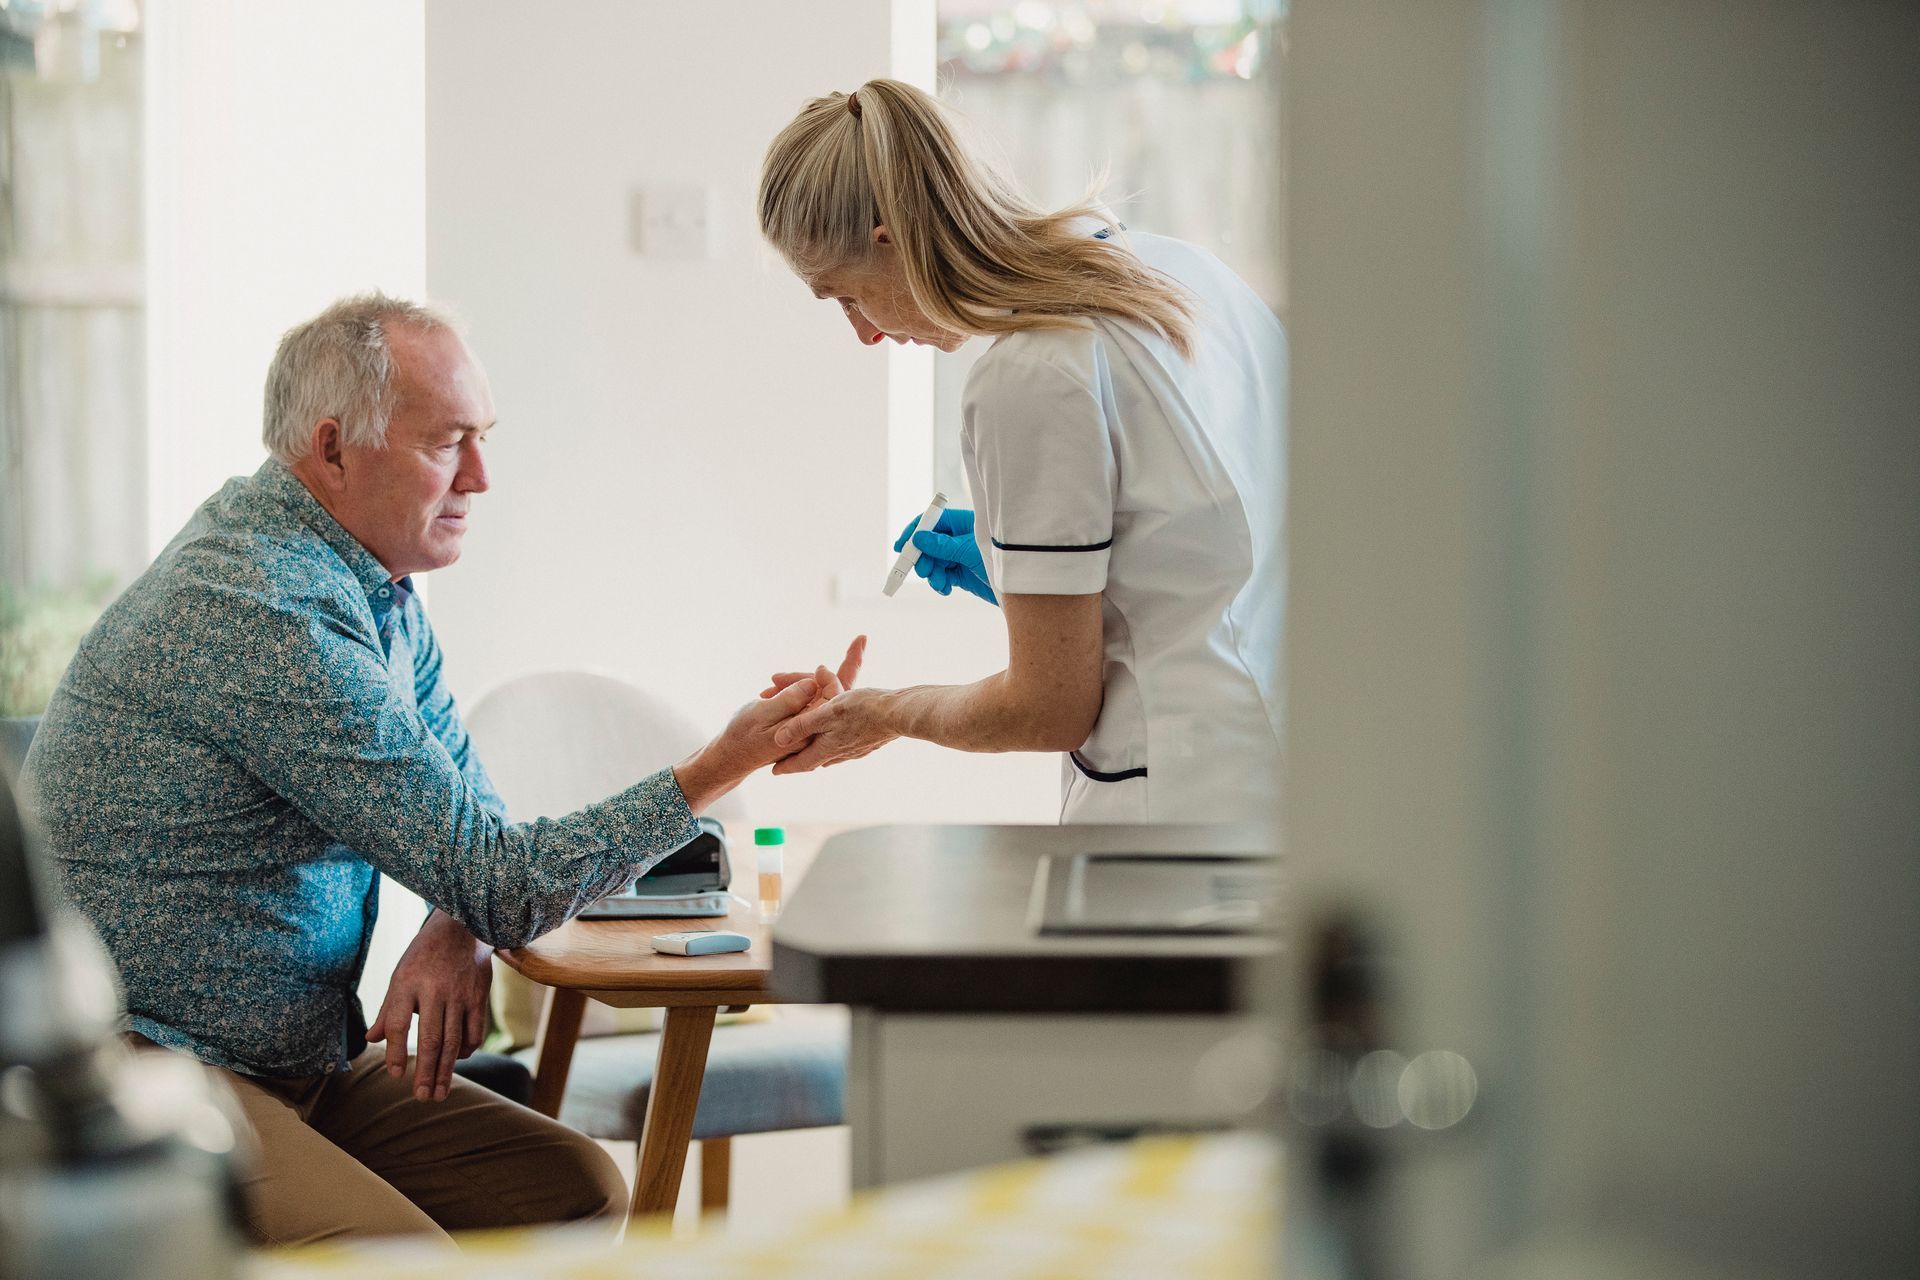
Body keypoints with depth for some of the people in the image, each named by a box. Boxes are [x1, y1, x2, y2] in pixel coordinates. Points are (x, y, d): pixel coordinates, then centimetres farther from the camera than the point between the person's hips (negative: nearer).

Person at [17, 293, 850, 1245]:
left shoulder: (373, 584, 10)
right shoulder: (270, 614, -23)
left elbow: (464, 811, 15)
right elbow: (496, 882, -21)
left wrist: (456, 930, -8)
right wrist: (720, 767, -20)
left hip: (303, 1055, 9)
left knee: (577, 1191, -6)